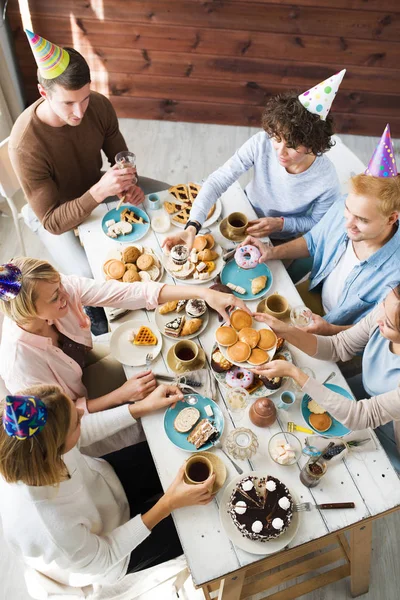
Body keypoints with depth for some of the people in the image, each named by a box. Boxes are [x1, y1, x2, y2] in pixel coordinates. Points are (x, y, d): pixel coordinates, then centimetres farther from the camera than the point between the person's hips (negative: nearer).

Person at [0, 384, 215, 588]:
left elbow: (85, 431, -10)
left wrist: (144, 406, -12)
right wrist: (168, 504, -30)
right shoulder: (52, 529, -46)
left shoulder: (25, 446, -32)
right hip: (105, 551, -4)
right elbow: (103, 559, -25)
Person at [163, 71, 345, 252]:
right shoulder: (261, 143, -30)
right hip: (244, 215, 2)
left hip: (280, 241, -1)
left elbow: (317, 223, -13)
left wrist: (280, 223, -29)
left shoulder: (326, 181, -32)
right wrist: (192, 226, -45)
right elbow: (217, 181, -32)